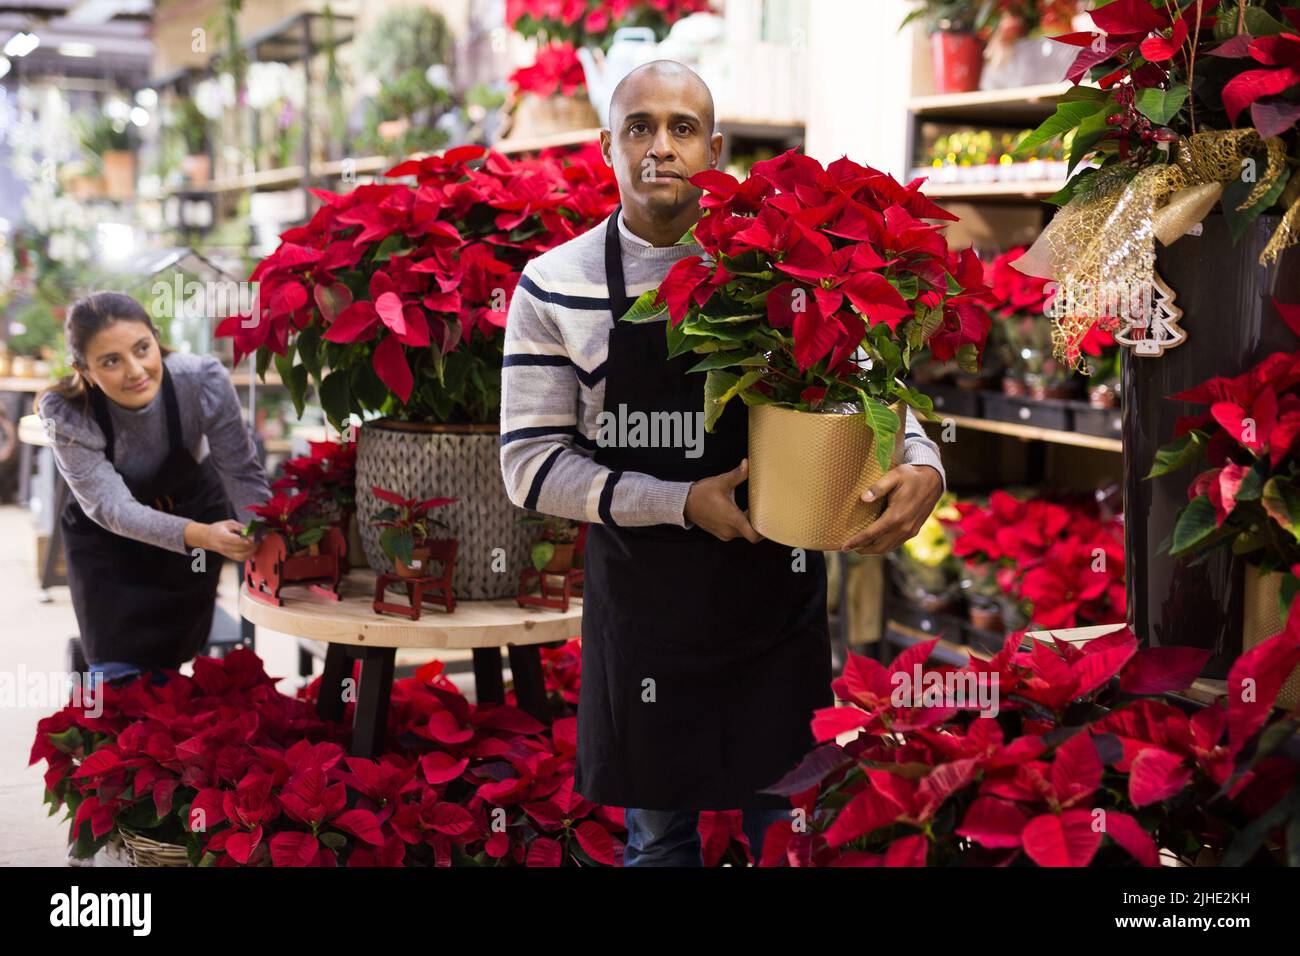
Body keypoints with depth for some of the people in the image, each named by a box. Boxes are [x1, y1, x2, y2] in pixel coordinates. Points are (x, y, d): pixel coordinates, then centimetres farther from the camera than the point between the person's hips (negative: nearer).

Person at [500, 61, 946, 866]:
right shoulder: (555, 287, -7)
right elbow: (531, 464, -9)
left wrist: (922, 467, -18)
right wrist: (682, 502, -19)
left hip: (778, 588, 1)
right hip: (644, 598, -1)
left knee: (779, 807, 17)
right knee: (658, 826, 16)